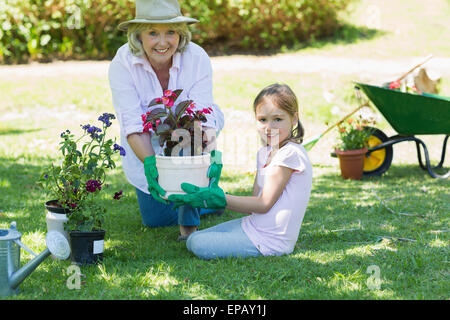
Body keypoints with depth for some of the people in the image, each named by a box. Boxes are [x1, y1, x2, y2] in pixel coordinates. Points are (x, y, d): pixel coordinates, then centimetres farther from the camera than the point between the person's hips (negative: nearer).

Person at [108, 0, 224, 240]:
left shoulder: (197, 58, -28)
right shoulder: (122, 64, -27)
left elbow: (202, 118, -31)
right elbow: (133, 124, -31)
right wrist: (150, 162, -48)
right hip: (148, 147, 1)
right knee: (155, 218, 3)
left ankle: (189, 225, -19)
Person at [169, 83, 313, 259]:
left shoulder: (290, 154, -16)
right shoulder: (264, 153, 13)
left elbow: (264, 204, -17)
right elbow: (255, 201, 10)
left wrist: (216, 198, -16)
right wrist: (211, 195, -1)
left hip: (271, 240, -9)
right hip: (255, 224, 9)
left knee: (198, 244, -16)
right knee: (193, 240, 9)